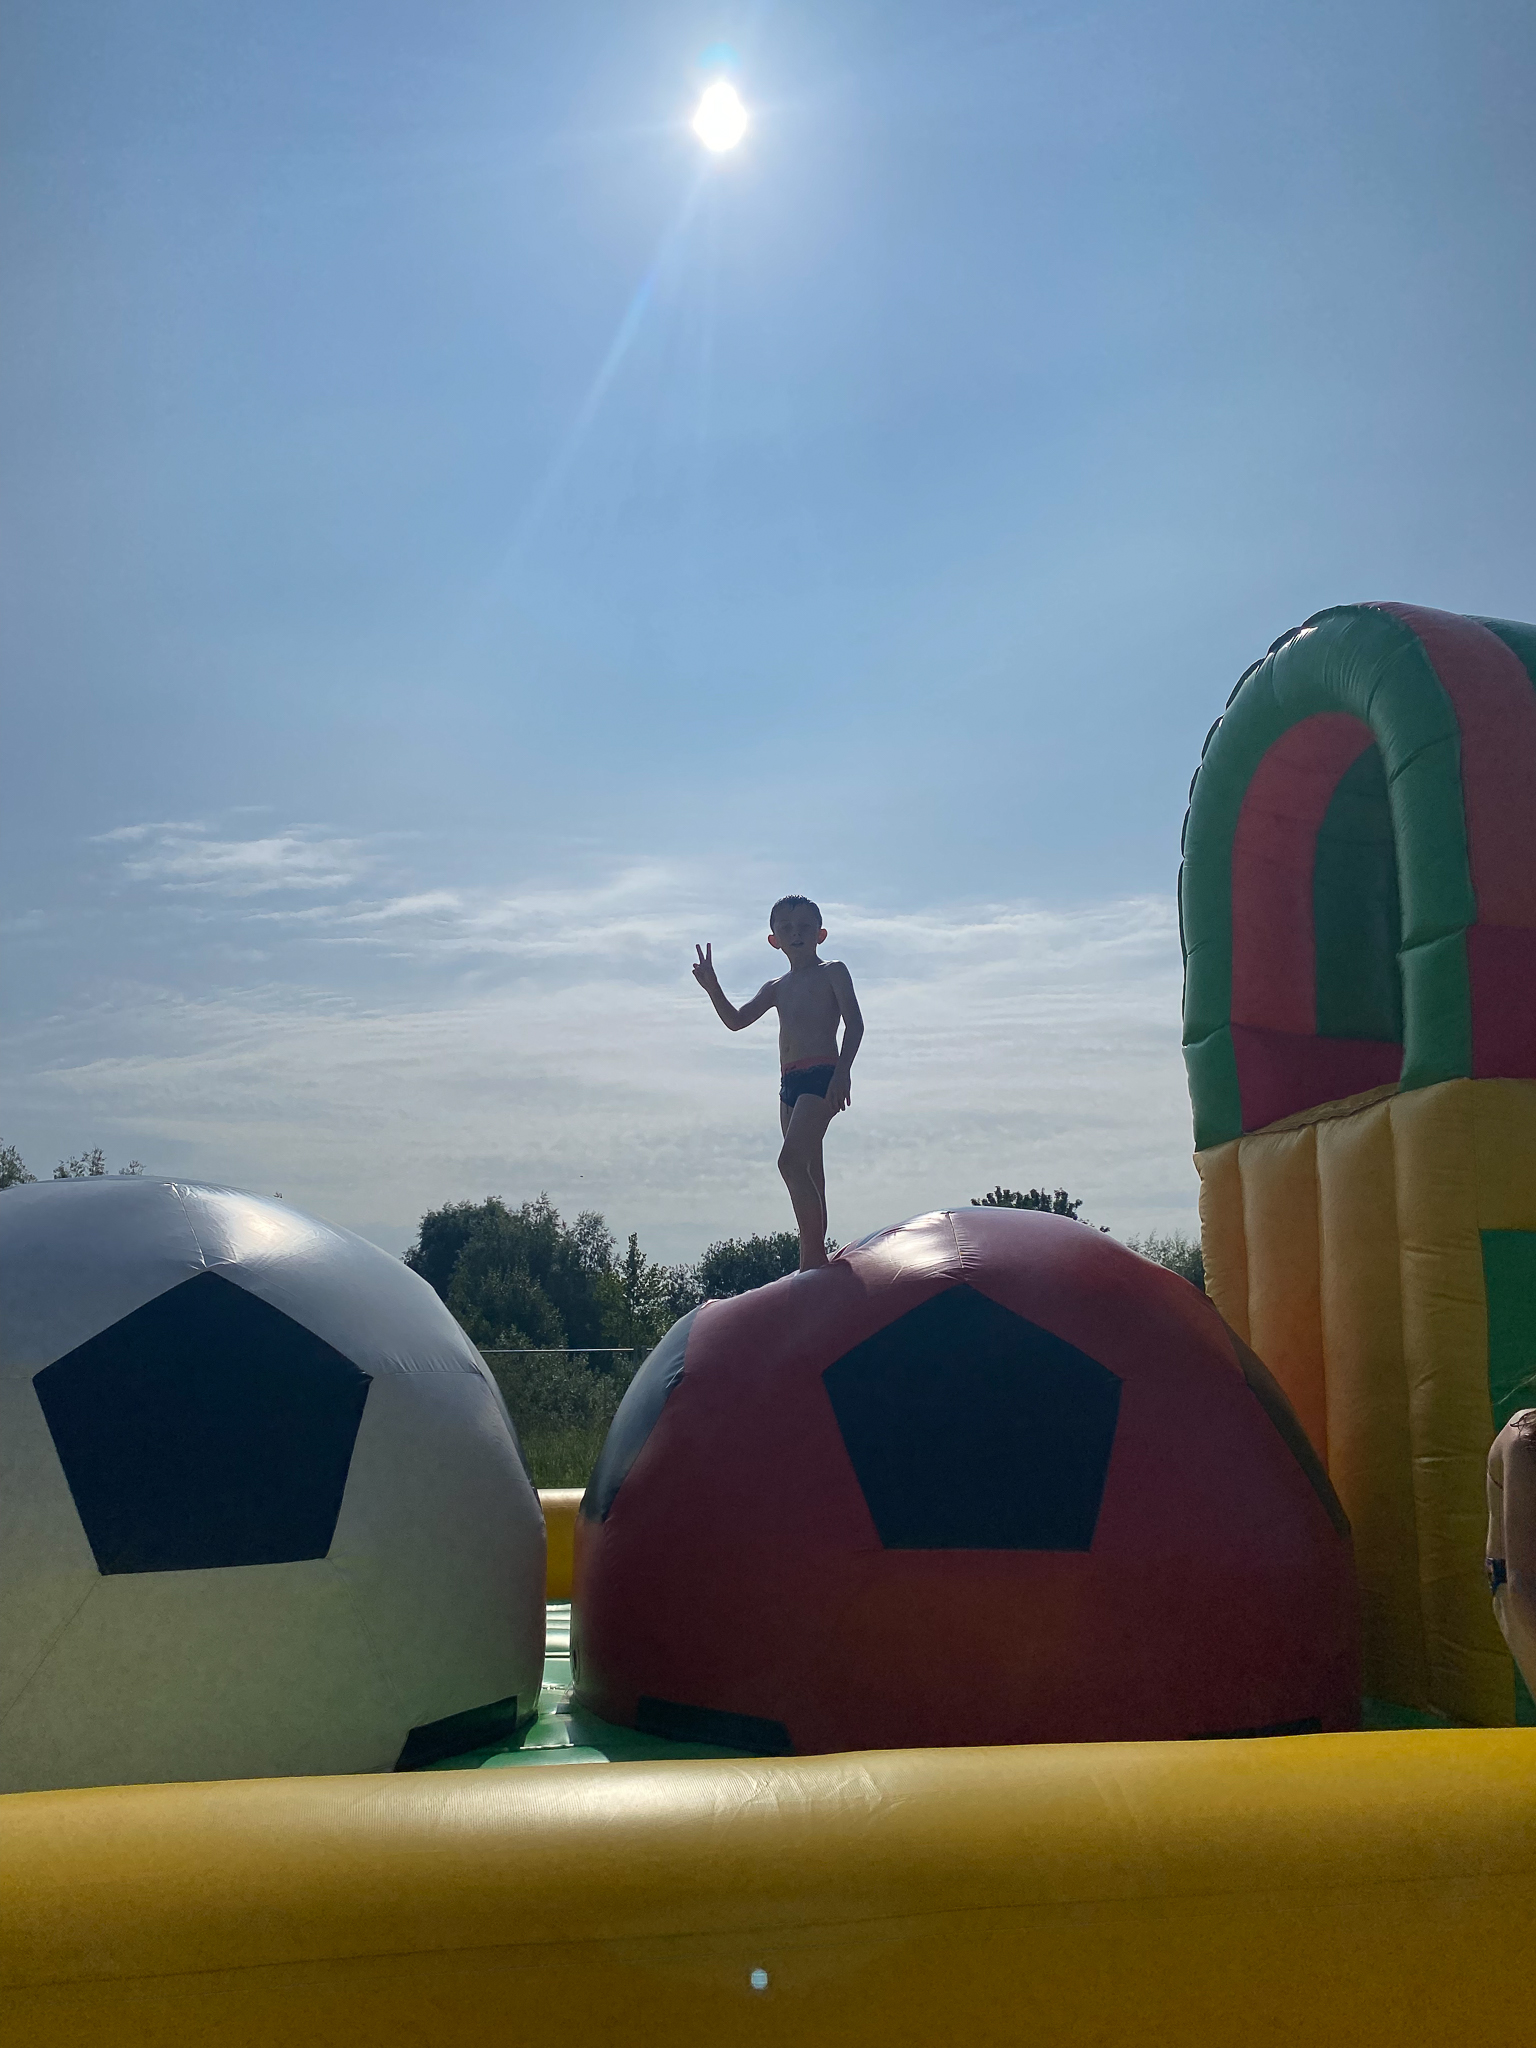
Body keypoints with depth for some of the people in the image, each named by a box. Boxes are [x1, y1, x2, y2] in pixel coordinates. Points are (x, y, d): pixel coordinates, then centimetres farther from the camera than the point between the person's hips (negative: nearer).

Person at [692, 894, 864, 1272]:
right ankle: (816, 1257, 8)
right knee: (808, 1170, 6)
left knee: (791, 1159, -22)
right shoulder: (777, 988, 22)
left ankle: (813, 1250, -21)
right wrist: (712, 988, 2)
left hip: (821, 1074, -7)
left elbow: (854, 1023, -5)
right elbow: (736, 1020, 18)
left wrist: (842, 1071, -18)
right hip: (790, 1081, 7)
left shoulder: (832, 972, 4)